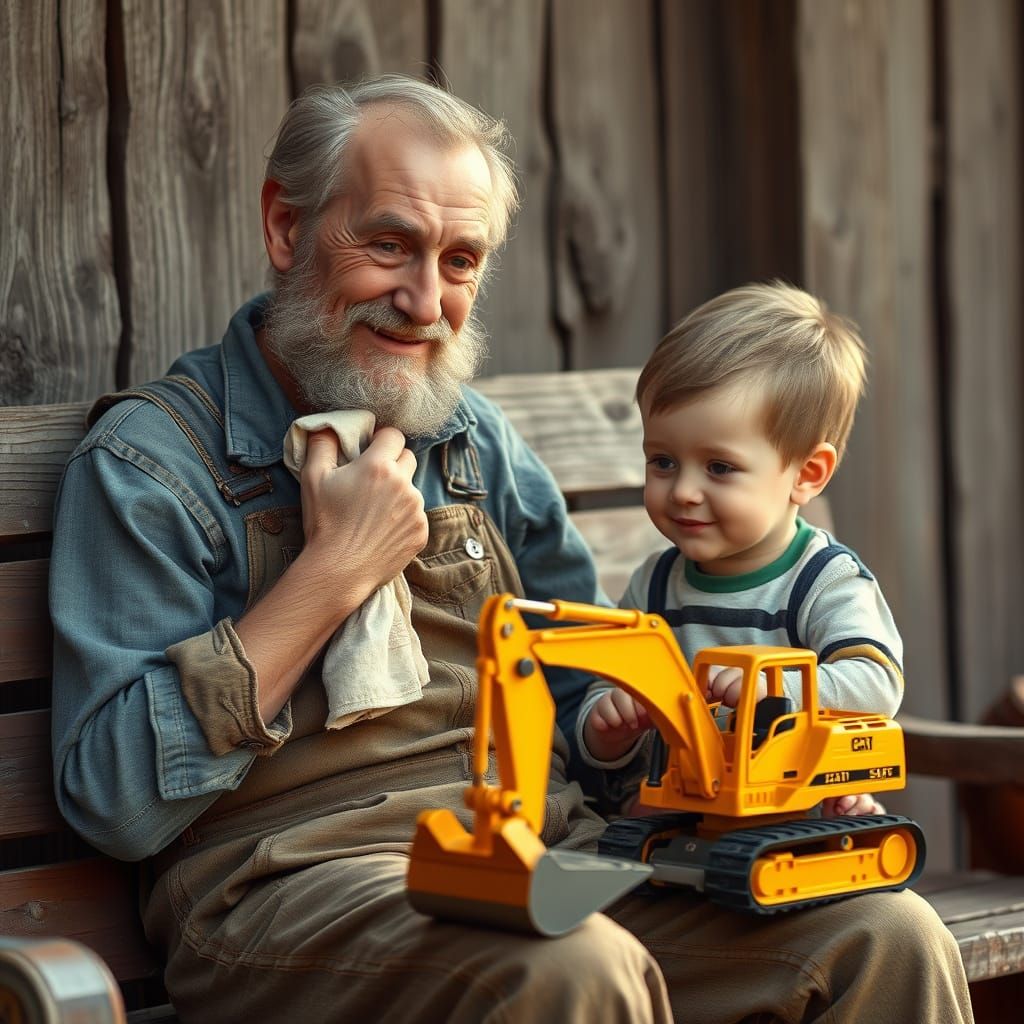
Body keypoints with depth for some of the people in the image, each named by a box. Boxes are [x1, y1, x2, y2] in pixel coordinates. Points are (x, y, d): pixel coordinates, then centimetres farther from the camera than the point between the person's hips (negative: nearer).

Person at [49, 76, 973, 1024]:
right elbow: (115, 803, -12)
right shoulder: (151, 460, -2)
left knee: (892, 938, -16)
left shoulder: (479, 441, 18)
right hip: (297, 876, -6)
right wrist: (331, 576, -11)